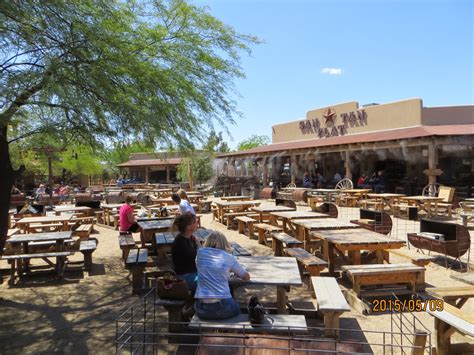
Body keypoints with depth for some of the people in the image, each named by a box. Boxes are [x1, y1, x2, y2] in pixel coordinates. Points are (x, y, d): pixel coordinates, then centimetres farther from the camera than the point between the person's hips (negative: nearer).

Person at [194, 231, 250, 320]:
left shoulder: (200, 252, 6)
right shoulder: (229, 258, 2)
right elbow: (247, 277, 14)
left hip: (201, 310, 2)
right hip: (223, 309, -2)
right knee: (237, 308, 31)